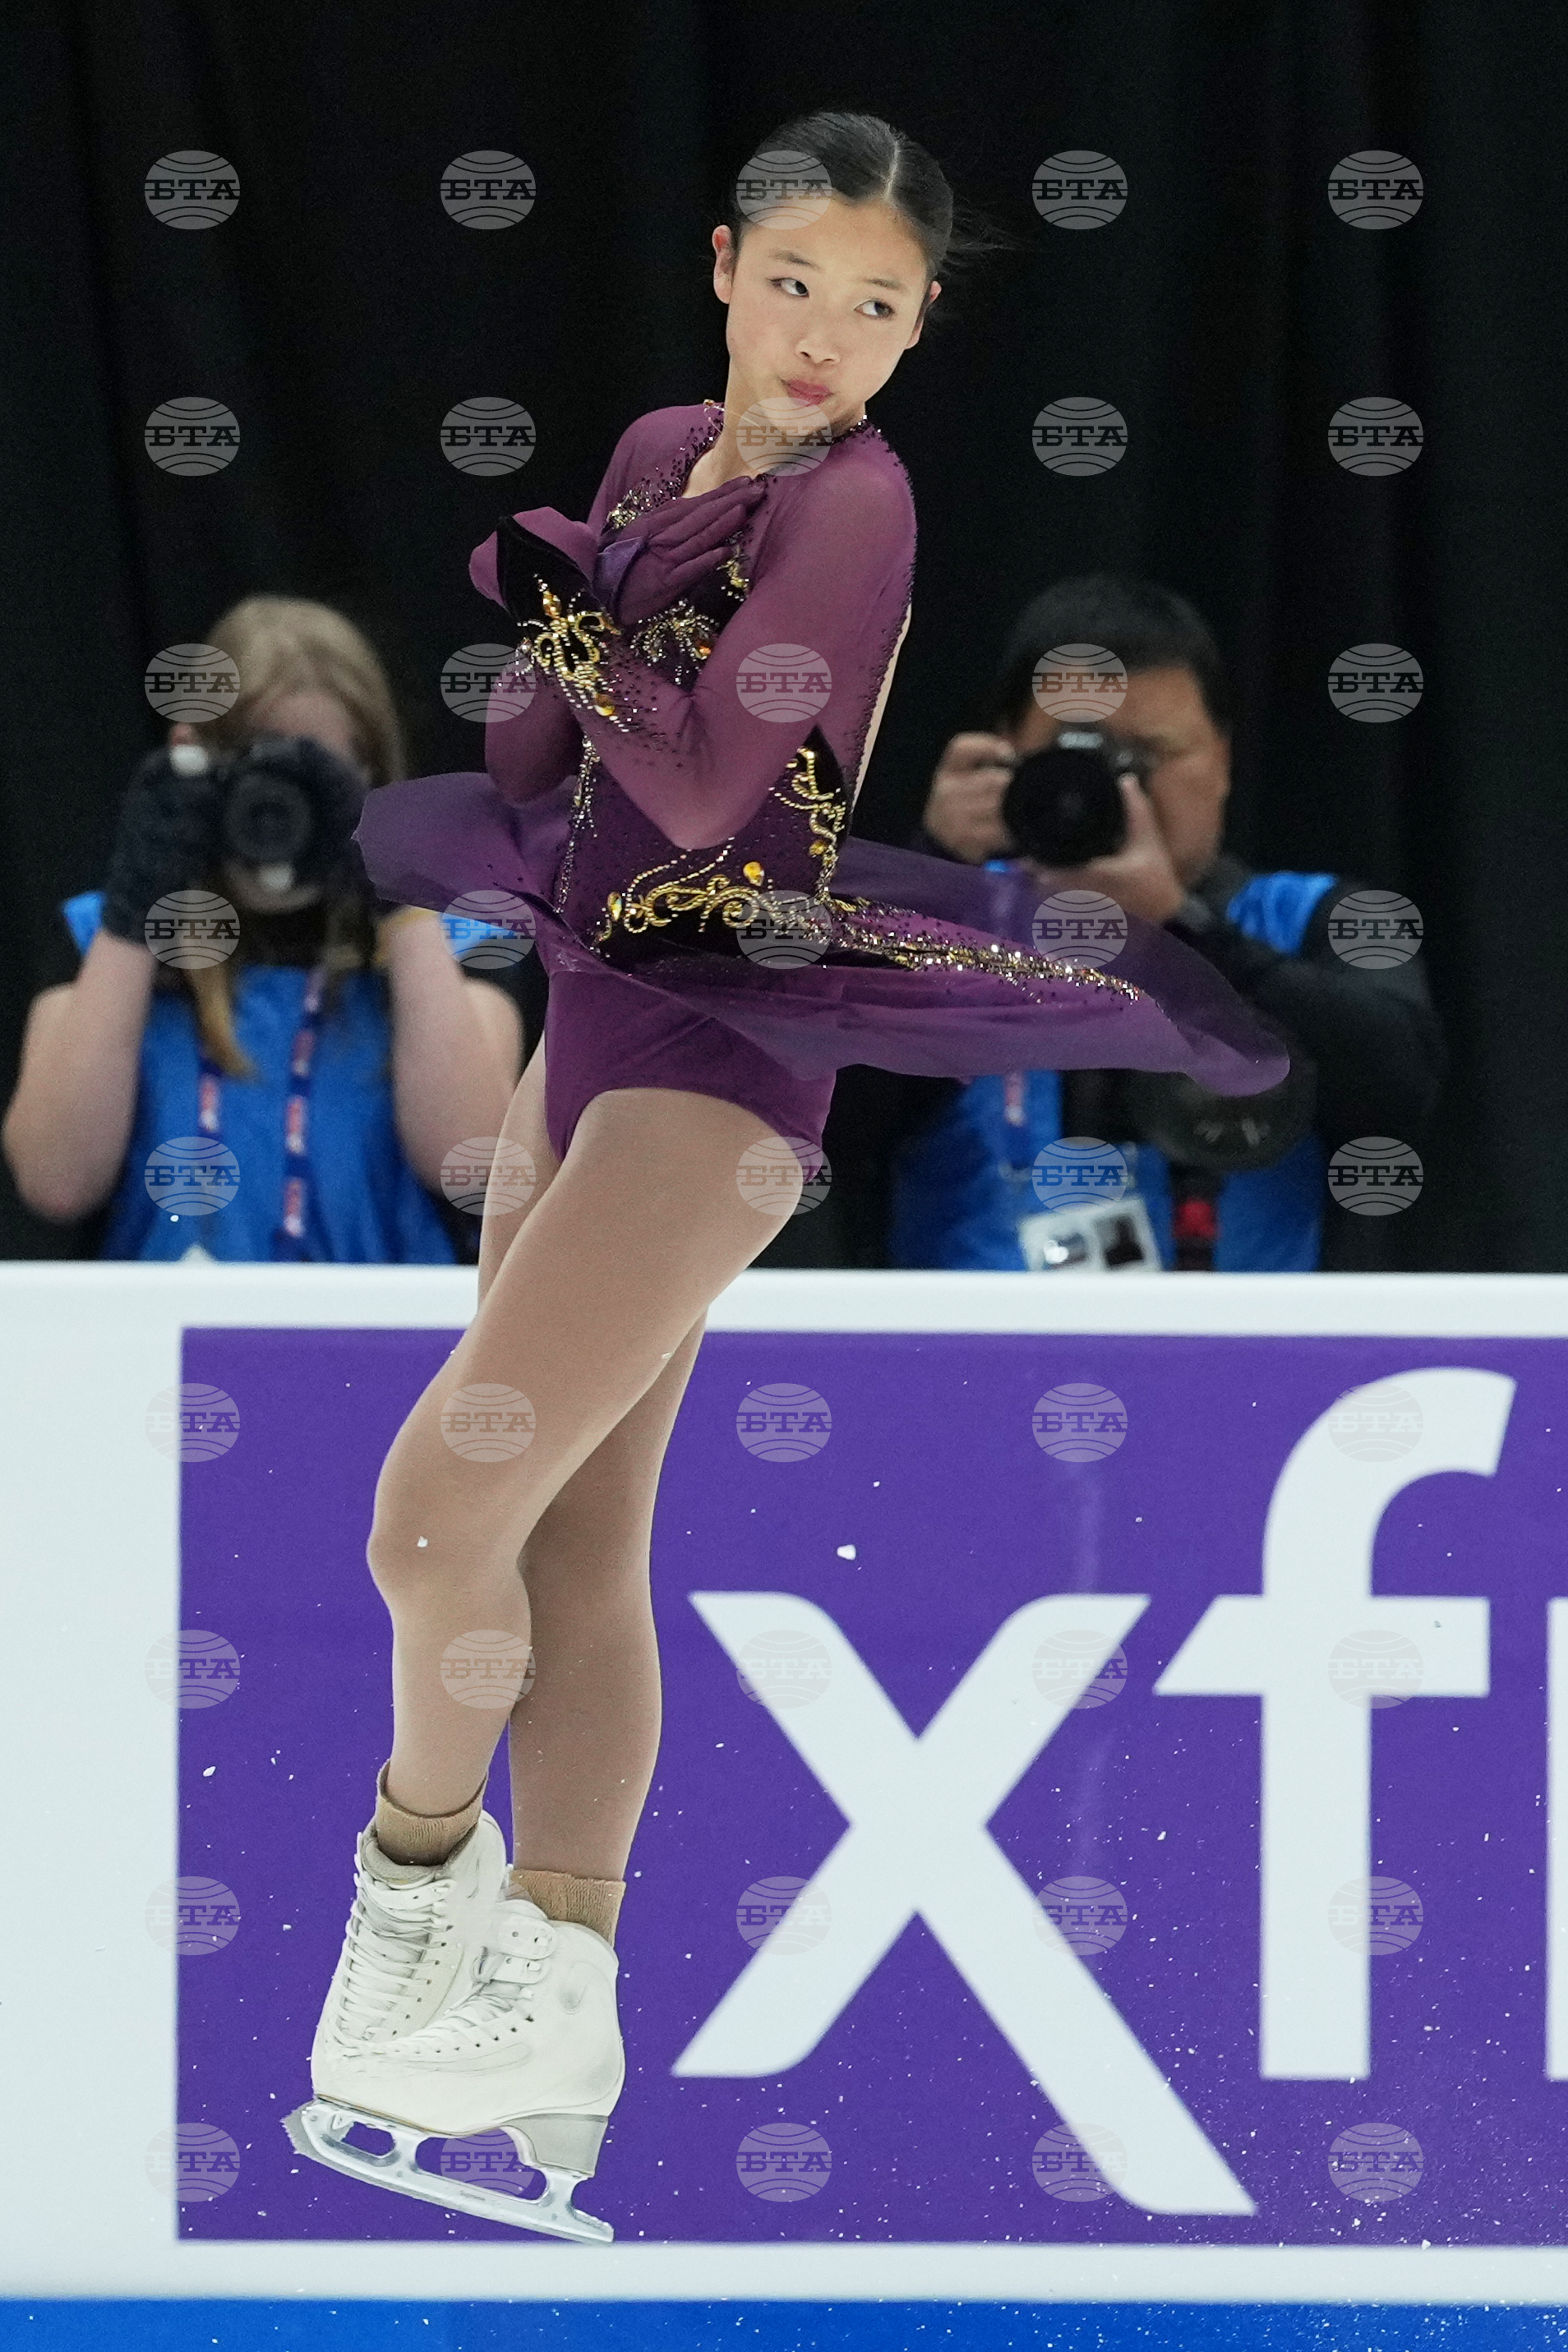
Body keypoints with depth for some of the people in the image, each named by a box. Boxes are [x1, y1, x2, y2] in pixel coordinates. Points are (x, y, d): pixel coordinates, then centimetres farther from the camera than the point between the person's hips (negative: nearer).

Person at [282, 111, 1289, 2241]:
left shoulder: (853, 501, -13)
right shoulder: (660, 452, 12)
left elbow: (701, 780, -21)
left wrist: (558, 612, -9)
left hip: (721, 1053, -9)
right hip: (595, 1014, 9)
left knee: (443, 1507, -17)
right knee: (574, 1543, 9)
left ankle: (420, 1868, 7)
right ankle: (558, 2024, 12)